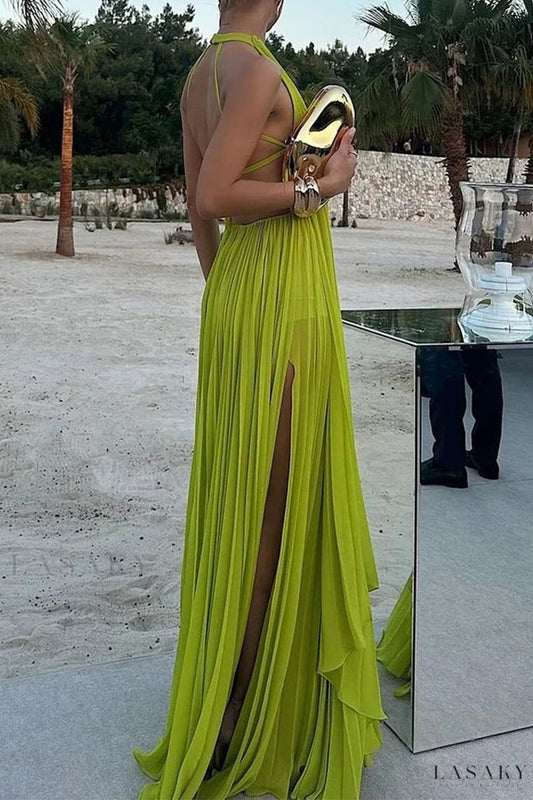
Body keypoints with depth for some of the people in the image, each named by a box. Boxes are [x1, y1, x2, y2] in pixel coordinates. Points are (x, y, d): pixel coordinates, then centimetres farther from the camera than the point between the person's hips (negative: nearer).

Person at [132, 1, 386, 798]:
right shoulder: (257, 69, -14)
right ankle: (229, 731, 14)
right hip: (284, 306, -9)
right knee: (273, 511, 0)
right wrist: (327, 184, -13)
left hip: (236, 298, 10)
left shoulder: (198, 78, 13)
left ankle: (221, 689, 36)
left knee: (237, 499, 18)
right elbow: (212, 199, -23)